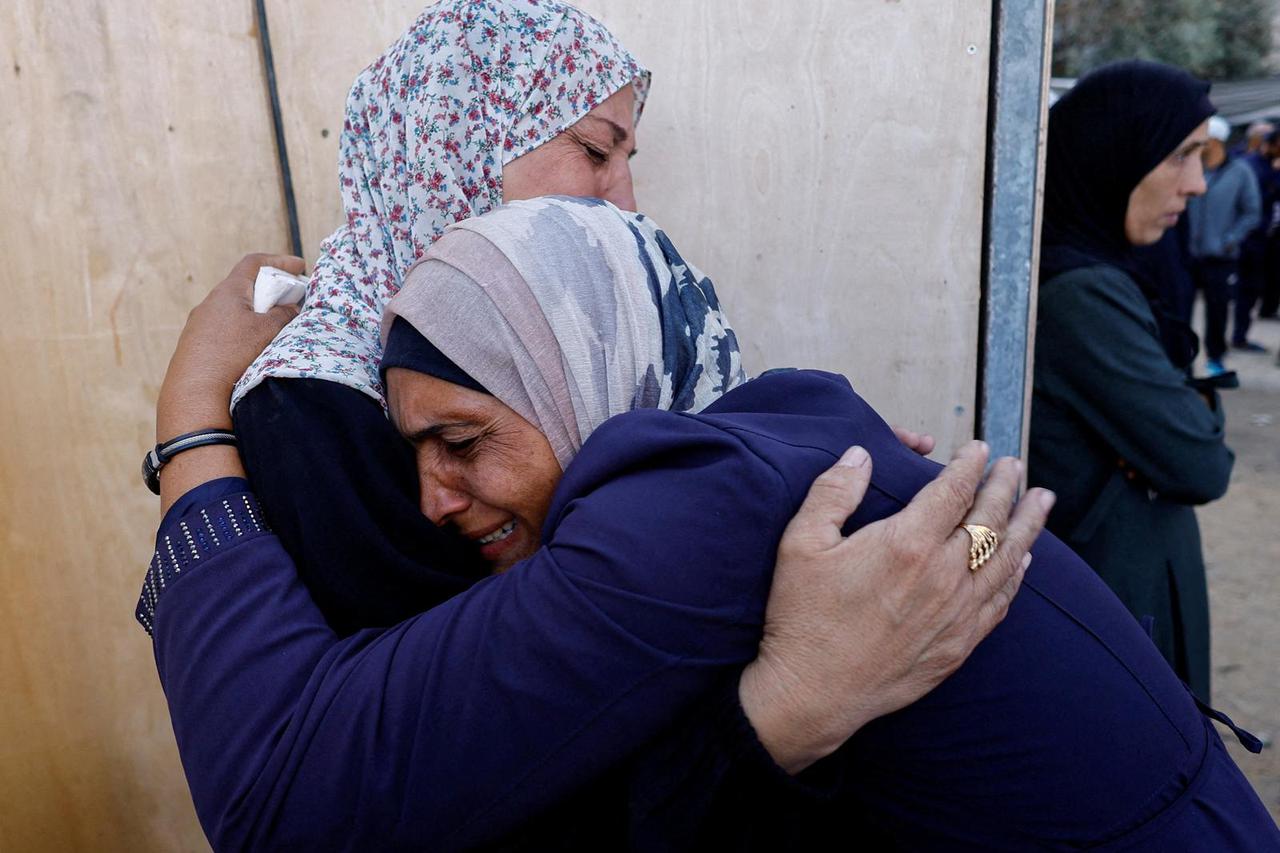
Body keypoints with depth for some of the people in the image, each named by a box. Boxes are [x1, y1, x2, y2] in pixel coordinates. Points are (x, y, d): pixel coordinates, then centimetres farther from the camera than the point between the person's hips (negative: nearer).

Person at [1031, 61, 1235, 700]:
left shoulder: (1088, 273, 5)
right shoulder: (1081, 295, -26)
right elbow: (1200, 468, -22)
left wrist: (1190, 408, -13)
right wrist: (1203, 411, -3)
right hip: (1115, 592, -9)